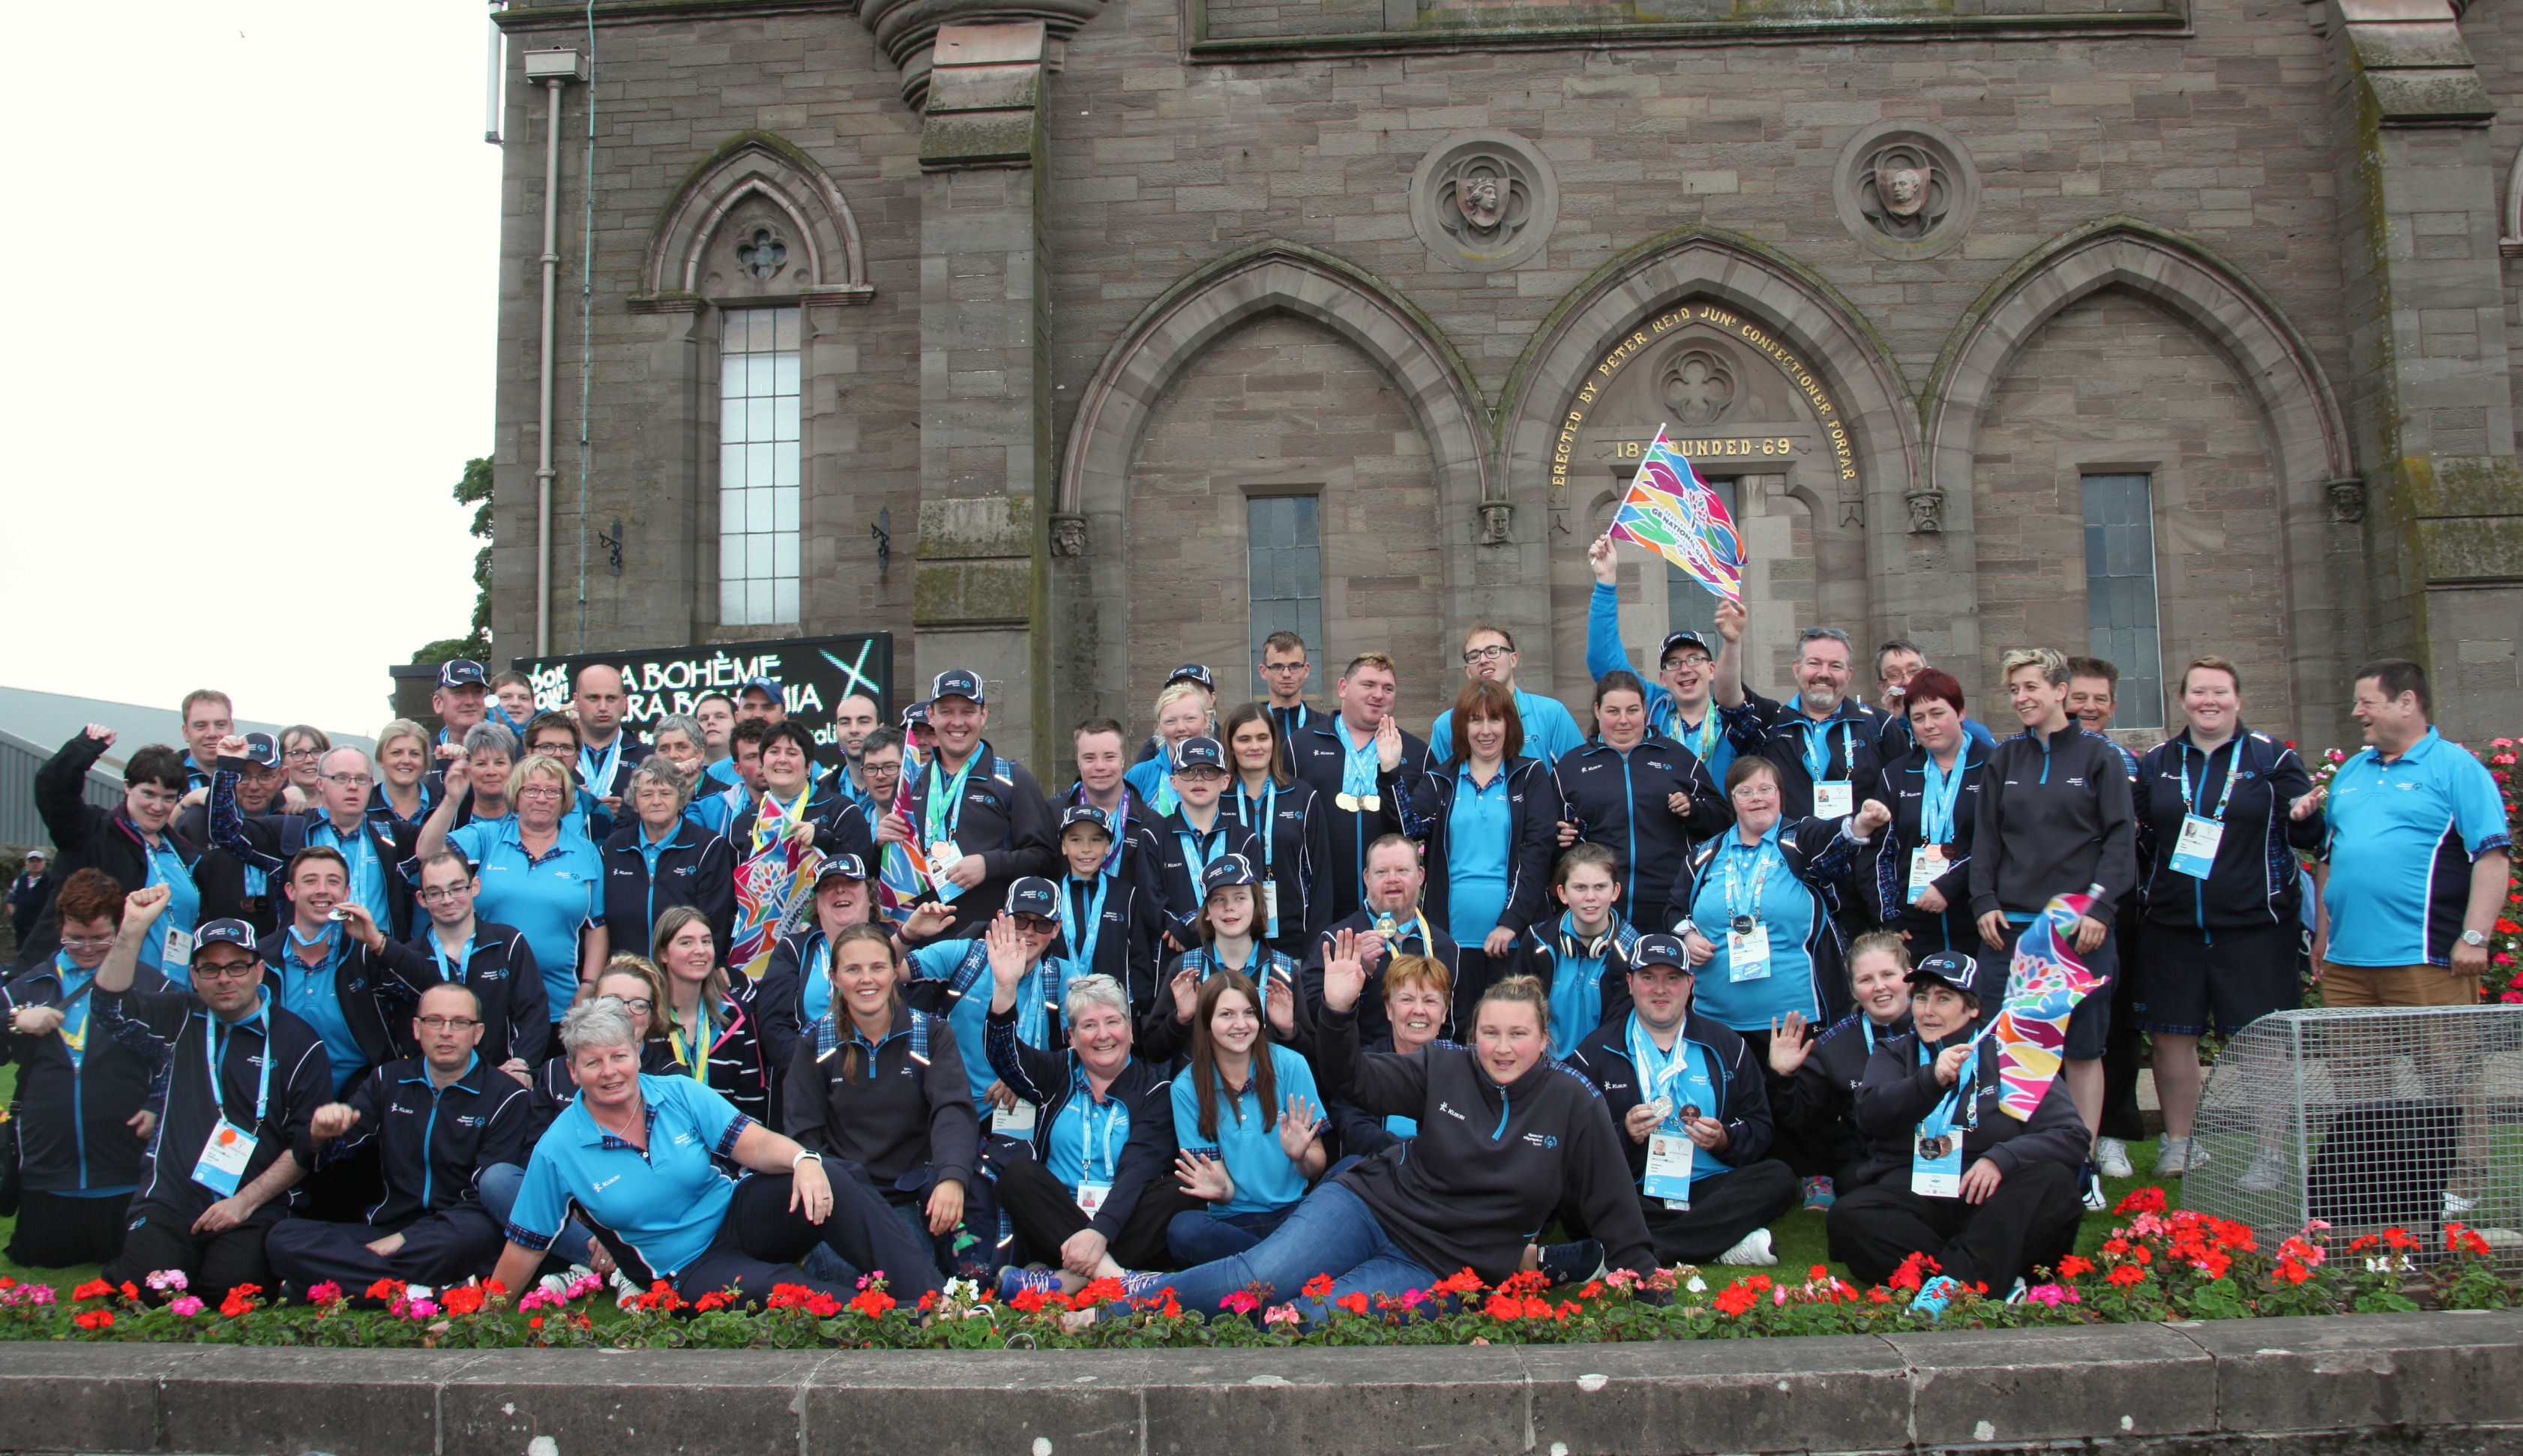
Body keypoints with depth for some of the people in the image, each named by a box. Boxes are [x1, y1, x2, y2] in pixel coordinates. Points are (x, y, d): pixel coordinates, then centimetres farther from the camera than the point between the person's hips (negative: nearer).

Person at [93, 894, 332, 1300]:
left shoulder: (299, 1043, 4)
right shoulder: (181, 1018, 15)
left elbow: (307, 1144, 1)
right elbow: (112, 1010, -2)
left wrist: (246, 1202, -8)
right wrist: (133, 930, -12)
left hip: (253, 1209, -2)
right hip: (169, 1201, 2)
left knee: (231, 1287, -28)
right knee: (144, 1289, -23)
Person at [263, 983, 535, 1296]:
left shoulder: (506, 1096, 0)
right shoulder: (388, 1080, 16)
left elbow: (485, 1198, -7)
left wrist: (403, 1239, -16)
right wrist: (320, 1135, -13)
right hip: (385, 1228, 5)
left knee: (474, 1232, -40)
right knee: (282, 1237, -22)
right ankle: (434, 1292, -32)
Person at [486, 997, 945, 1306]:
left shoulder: (680, 1094, -2)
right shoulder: (558, 1152, -7)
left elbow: (754, 1144, -11)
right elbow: (525, 1247, 0)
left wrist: (803, 1160, -31)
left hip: (738, 1217, 3)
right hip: (687, 1271, -3)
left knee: (834, 1182, -26)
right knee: (766, 1286, -37)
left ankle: (926, 1297, -34)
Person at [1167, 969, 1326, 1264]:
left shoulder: (1290, 1065, 1)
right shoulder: (1187, 1087, 2)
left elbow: (1318, 1167, 3)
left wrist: (1301, 1157, -21)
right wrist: (1221, 1189, -23)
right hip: (1233, 1221, 2)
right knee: (1183, 1229, -34)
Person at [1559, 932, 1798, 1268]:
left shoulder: (1726, 1047, 16)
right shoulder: (1595, 1051, 10)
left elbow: (1760, 1128, 13)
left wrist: (1724, 1139, -9)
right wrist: (1625, 1134, -15)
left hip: (1709, 1187, 3)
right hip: (1631, 1197, -2)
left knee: (1780, 1178, -27)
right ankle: (1725, 1245, -32)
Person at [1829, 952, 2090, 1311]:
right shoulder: (1892, 1055, 19)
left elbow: (2072, 1135, 1)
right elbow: (1870, 1117, -3)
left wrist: (2002, 1158, -17)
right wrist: (1933, 1079, -18)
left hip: (1989, 1201, 0)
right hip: (1909, 1197, 1)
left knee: (2054, 1180, -29)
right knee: (1848, 1217, -29)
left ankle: (1956, 1281, -42)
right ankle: (1992, 1278, -35)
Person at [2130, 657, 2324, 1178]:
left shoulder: (2271, 757, 2)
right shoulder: (2157, 764, 11)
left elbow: (2307, 836, 1)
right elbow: (2143, 842, 17)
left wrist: (2306, 817, -21)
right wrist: (2133, 835, -5)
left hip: (2254, 925, -3)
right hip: (2171, 925, 3)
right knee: (2171, 1036, 7)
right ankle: (2178, 1143, 21)